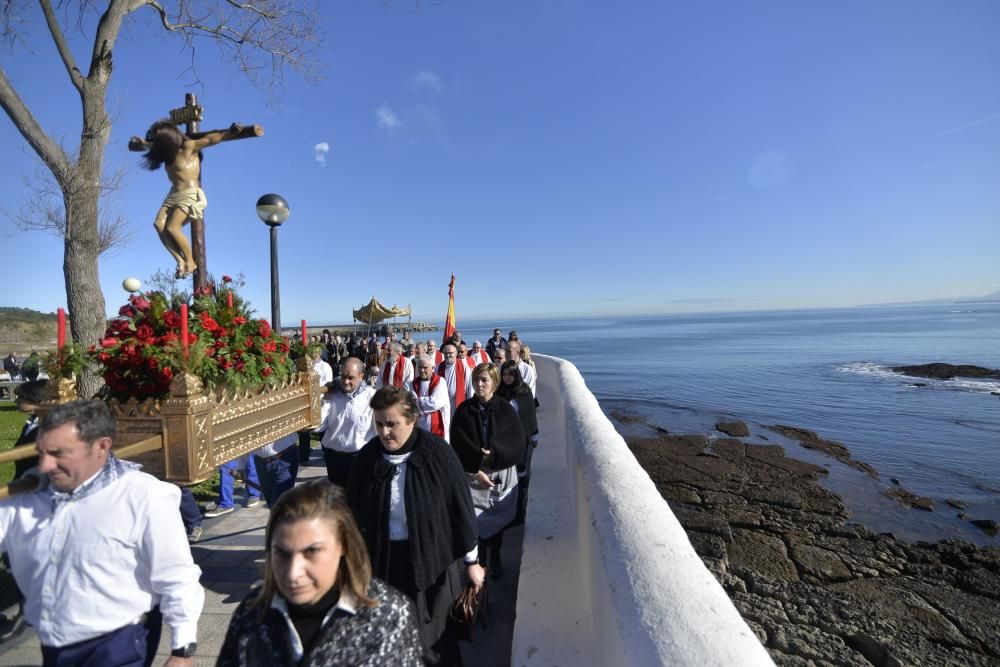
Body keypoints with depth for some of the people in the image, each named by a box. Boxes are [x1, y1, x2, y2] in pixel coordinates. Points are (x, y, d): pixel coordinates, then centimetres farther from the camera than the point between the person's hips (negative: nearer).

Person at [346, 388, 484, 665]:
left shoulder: (438, 454, -18)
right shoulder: (367, 456, -8)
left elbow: (460, 506, -11)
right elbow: (354, 511, 4)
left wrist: (472, 561, -4)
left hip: (431, 560, -3)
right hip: (381, 559, 3)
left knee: (431, 636, 13)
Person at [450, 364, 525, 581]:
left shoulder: (505, 409, -5)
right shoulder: (464, 410, -4)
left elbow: (518, 446, -7)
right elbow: (458, 447, -6)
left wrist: (492, 454, -17)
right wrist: (476, 471, -14)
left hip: (501, 475, 0)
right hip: (473, 475, 0)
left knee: (497, 518, 12)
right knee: (479, 521, 0)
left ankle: (495, 559, 34)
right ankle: (480, 562, 23)